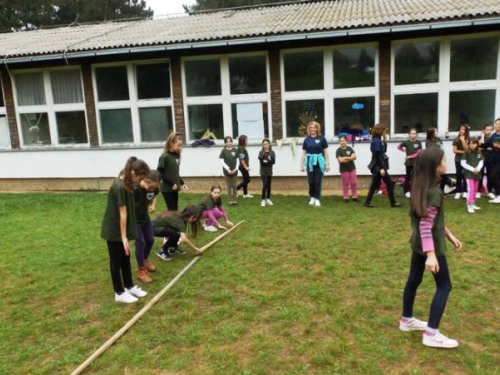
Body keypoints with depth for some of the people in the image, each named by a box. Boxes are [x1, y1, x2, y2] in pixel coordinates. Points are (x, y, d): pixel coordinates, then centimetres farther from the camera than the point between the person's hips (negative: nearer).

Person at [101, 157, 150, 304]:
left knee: (126, 258, 19)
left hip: (120, 229, 9)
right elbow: (122, 214, -25)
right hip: (114, 230, -9)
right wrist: (124, 237, -20)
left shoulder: (125, 183, 2)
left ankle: (129, 286, 33)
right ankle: (119, 293, 18)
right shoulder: (120, 187, -27)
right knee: (116, 261, 5)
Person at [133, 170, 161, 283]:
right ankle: (142, 271, 8)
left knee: (150, 240, 15)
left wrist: (153, 205, -12)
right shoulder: (134, 189, -35)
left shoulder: (153, 188, -15)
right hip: (134, 220, -7)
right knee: (140, 243, -7)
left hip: (145, 218, 7)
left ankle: (145, 260, 43)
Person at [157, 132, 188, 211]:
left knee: (175, 210, 11)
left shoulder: (176, 156, 8)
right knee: (172, 210, -4)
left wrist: (182, 183, 6)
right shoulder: (164, 157, -14)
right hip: (167, 189, -7)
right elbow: (159, 173, -15)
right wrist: (171, 184, -17)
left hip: (175, 189, 7)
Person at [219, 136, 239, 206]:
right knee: (229, 186, 6)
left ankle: (235, 200, 13)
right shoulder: (223, 150, -4)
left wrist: (235, 169, -9)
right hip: (227, 171, -1)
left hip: (234, 171, 1)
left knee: (234, 186, 7)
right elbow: (222, 161, -6)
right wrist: (228, 169, -13)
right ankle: (230, 200, 12)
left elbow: (237, 160, 4)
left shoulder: (235, 150, 1)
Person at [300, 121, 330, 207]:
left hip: (319, 162, -2)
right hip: (310, 162, 2)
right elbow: (304, 153, 8)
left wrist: (327, 164, -2)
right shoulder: (307, 140, 4)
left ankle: (317, 199, 10)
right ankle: (312, 197, 21)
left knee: (318, 181, 1)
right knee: (311, 181, 4)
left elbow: (326, 152, 0)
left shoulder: (321, 138, -2)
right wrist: (302, 165, 5)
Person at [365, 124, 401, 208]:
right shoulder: (376, 141, -18)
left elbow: (384, 151, 18)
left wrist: (385, 140, 9)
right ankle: (393, 202, 9)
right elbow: (377, 156, -23)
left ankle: (367, 202, 13)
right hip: (378, 166, -10)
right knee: (389, 183, 0)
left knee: (375, 184, 12)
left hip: (377, 166, 10)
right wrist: (381, 168, -25)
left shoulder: (377, 140, 11)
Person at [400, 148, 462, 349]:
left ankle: (407, 320, 33)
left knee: (414, 280, 18)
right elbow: (426, 225, -27)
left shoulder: (422, 188, 5)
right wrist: (431, 254, -30)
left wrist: (450, 236, 20)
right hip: (430, 245, -9)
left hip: (418, 243, 9)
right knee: (444, 286, 2)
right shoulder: (435, 192, -23)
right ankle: (431, 334, 4)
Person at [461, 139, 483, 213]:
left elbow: (481, 162, 7)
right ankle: (469, 206, -10)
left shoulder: (479, 153, 7)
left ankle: (473, 204, 23)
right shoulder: (466, 153, -8)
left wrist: (478, 169, -13)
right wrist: (472, 169, -17)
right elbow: (462, 163, -12)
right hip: (469, 174, -6)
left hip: (477, 173, 6)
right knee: (470, 189, -12)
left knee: (475, 190, 12)